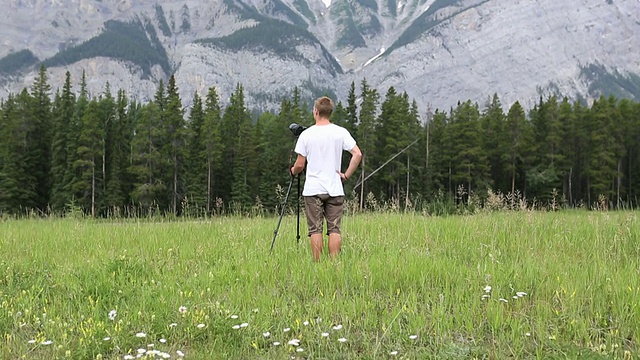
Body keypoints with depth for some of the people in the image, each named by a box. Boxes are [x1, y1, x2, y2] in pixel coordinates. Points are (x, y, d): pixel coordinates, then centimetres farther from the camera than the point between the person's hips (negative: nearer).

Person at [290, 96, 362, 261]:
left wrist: (292, 171, 21)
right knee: (334, 229, 4)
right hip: (335, 189, 1)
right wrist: (346, 175, 1)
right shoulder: (341, 132, 1)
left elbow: (300, 165, 0)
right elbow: (357, 154, -7)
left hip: (313, 190, -1)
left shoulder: (306, 134, -3)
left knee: (315, 229, 2)